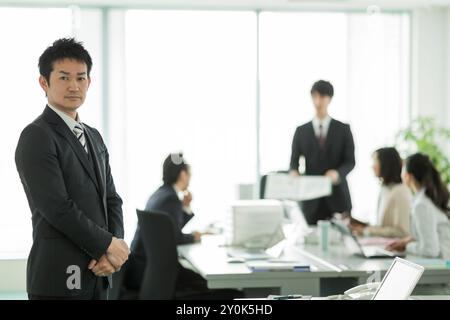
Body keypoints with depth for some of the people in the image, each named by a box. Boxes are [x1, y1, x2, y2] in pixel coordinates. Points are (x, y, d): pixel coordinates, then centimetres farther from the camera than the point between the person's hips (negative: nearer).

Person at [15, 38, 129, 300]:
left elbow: (111, 199, 13)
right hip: (59, 278, -7)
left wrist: (112, 253, -4)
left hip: (97, 274, 7)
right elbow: (57, 208, -17)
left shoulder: (94, 137, 16)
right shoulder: (36, 137, -10)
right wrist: (108, 245, -9)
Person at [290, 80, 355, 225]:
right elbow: (294, 161, 6)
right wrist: (294, 172, -17)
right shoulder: (301, 131, 9)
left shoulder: (343, 129, 6)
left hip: (337, 198, 0)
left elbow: (350, 161, 1)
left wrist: (337, 173, -20)